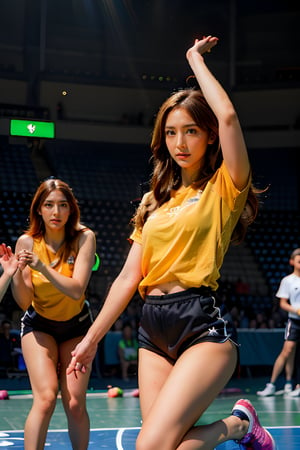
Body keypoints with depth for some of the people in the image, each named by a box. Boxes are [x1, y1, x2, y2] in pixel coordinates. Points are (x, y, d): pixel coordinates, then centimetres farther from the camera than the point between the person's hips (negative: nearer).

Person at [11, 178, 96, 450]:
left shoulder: (83, 238, -16)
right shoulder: (27, 242, -14)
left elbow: (76, 290, -28)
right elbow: (24, 302, -14)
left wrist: (43, 267, -40)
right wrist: (15, 273, -32)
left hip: (76, 325, 0)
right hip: (39, 324, 0)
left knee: (75, 403, -6)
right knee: (45, 397, -19)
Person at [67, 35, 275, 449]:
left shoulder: (225, 188, 0)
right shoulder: (155, 200, 18)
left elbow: (228, 117, -17)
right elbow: (129, 277, 16)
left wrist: (196, 59, -3)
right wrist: (92, 338, 12)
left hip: (202, 327, -6)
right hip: (154, 330, 6)